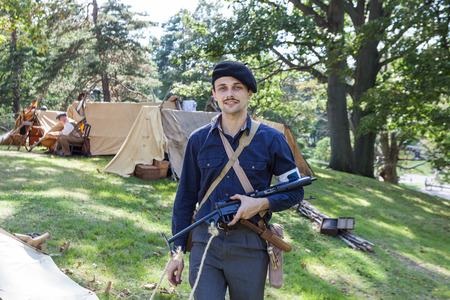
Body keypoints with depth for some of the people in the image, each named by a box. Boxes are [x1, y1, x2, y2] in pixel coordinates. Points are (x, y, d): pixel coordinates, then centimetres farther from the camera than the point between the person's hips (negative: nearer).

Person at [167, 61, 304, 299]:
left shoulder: (271, 139, -1)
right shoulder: (198, 140, 4)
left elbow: (295, 191, 5)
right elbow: (185, 197, 9)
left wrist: (262, 203, -15)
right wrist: (177, 251, 7)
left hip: (249, 246, 0)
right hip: (205, 244, 1)